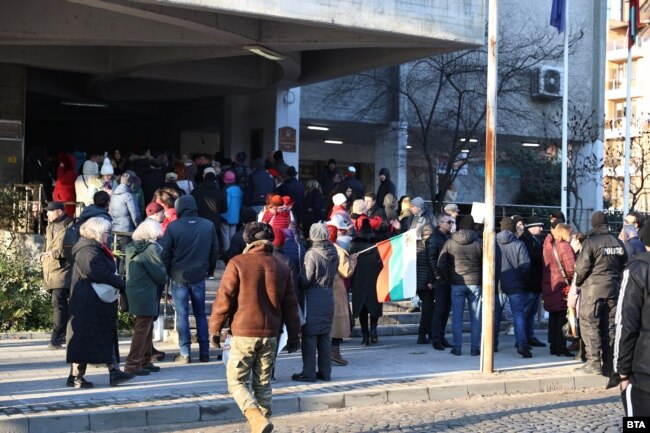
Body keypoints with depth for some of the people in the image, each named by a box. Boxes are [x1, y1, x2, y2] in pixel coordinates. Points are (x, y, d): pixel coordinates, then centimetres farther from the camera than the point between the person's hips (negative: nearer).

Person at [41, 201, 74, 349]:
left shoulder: (70, 227, -8)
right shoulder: (50, 227, 19)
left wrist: (55, 253, -18)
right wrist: (43, 255, 10)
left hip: (63, 269, -9)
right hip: (49, 271, 9)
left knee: (58, 302, -16)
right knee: (59, 302, 15)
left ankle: (56, 337, -16)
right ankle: (64, 333, 25)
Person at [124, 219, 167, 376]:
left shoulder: (131, 247, 9)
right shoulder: (151, 248, -16)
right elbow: (161, 274, -16)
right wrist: (164, 280, 7)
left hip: (134, 291, 9)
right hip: (146, 294, -9)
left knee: (147, 328, 18)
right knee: (142, 329, -4)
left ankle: (145, 361, 25)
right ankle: (132, 364, -3)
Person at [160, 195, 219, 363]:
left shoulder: (173, 227, -12)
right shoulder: (208, 225, -1)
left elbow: (165, 253, -8)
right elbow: (215, 250, 7)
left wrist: (165, 273, 5)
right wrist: (209, 270, 19)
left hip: (179, 277, -3)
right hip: (199, 276, 3)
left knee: (182, 314, 3)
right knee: (200, 314, 12)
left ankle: (185, 354, 4)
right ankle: (204, 352, 13)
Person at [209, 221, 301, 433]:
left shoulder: (237, 263, -6)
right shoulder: (282, 267, 7)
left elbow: (224, 299, -8)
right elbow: (290, 305, 10)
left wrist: (215, 329, 1)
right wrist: (294, 335, 17)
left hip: (244, 333, -4)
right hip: (270, 335, 4)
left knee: (237, 381, 4)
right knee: (263, 384, 14)